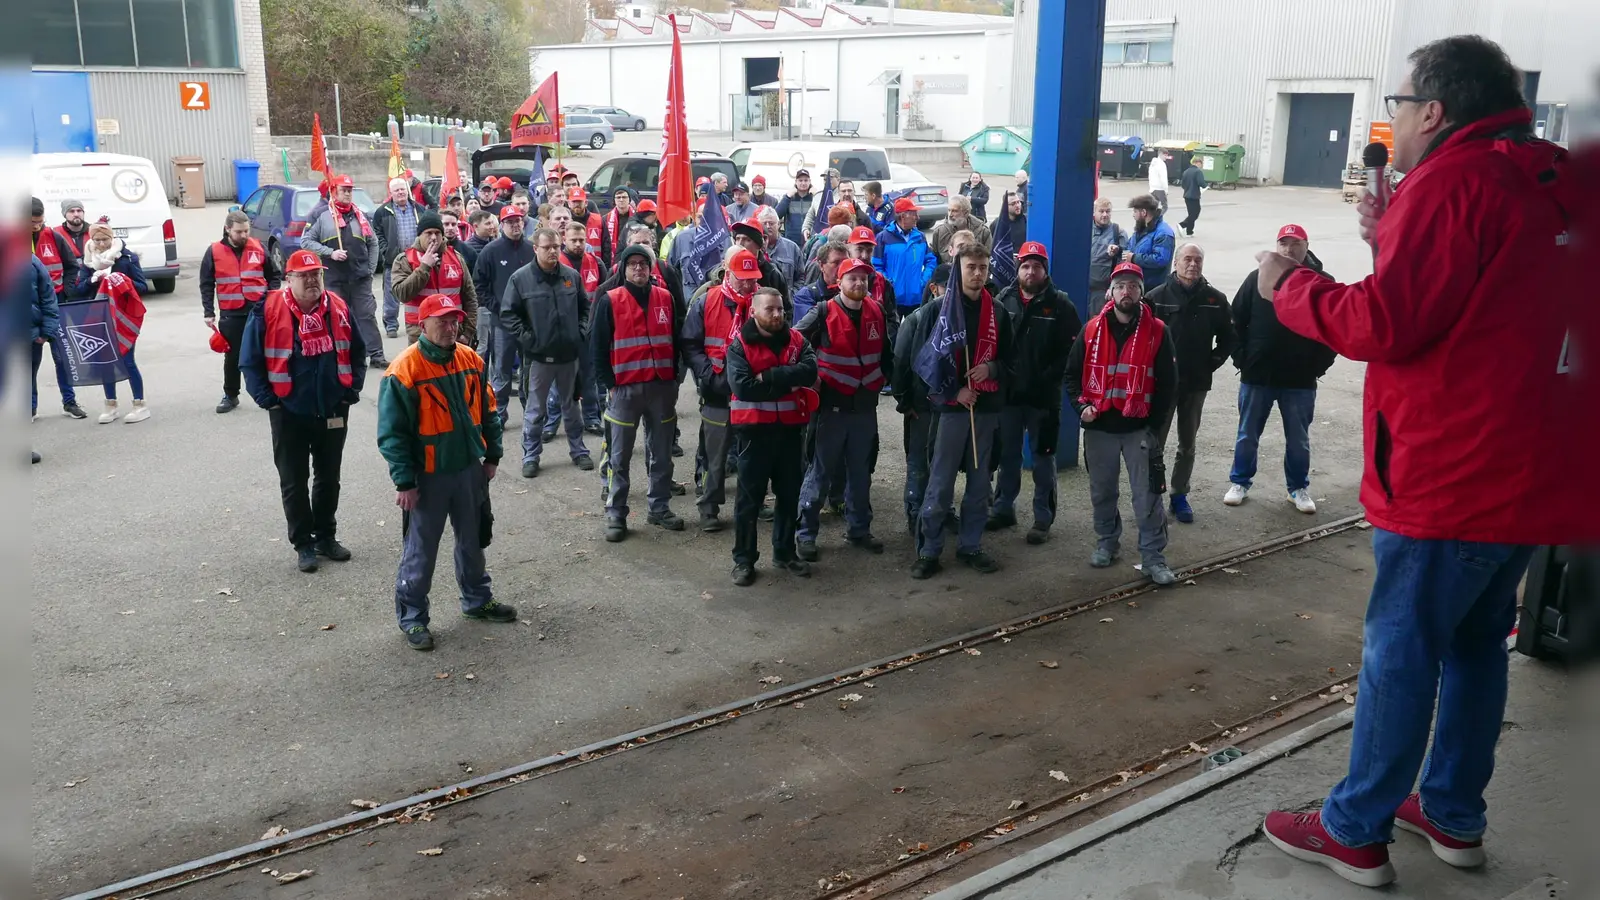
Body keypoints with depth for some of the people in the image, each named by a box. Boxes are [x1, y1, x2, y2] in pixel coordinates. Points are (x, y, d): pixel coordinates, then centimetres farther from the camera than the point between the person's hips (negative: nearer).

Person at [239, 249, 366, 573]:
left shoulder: (338, 309, 0)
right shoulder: (267, 311, -11)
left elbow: (356, 352, 11)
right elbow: (250, 361, -6)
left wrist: (353, 389, 2)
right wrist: (267, 399, -11)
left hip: (333, 412, 3)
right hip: (290, 414, -3)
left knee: (329, 477, 15)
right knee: (294, 482, 7)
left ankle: (326, 536, 29)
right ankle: (303, 544, 19)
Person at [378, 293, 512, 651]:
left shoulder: (471, 360, 1)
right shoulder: (404, 371, -17)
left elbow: (487, 411, 13)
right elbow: (392, 432, -16)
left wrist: (492, 455, 11)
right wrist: (404, 482, -17)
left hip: (470, 470, 6)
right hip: (427, 477, -6)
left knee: (473, 540, 20)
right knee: (421, 550, 4)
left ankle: (477, 599, 38)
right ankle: (412, 617, 17)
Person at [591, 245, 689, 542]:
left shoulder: (666, 298, 7)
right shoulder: (609, 302, -3)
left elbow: (677, 340, 13)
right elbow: (597, 347, -2)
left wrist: (674, 378, 8)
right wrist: (609, 384, -7)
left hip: (662, 387, 3)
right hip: (625, 389, -3)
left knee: (662, 453, 11)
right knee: (619, 456, 2)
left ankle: (660, 507, 23)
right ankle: (616, 514, 10)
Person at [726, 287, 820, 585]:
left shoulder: (796, 340, 4)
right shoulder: (740, 344, -6)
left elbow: (810, 371, -14)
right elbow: (742, 386, -21)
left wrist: (769, 376, -21)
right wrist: (787, 384, -14)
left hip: (789, 428, 4)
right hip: (753, 430, -4)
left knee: (789, 494, 14)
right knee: (749, 496, 4)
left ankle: (785, 552, 29)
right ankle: (744, 559, 14)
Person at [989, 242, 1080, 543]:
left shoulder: (1060, 304, -4)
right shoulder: (1003, 300, 4)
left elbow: (1073, 349, -8)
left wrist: (1050, 378, -15)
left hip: (1044, 396, -3)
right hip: (1008, 392, 3)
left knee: (1043, 456, 5)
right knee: (1007, 454, 14)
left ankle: (1043, 518, 13)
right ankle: (1004, 508, 27)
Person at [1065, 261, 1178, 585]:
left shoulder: (1157, 331, -1)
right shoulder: (1092, 330, 2)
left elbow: (1168, 381, 2)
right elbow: (1072, 373, 7)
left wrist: (1154, 418, -5)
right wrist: (1081, 406, -8)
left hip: (1139, 427, -2)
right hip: (1099, 427, 2)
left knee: (1147, 495, -1)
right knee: (1102, 492, 13)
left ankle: (1154, 558, 5)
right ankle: (1106, 543, 31)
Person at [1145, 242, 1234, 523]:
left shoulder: (1215, 300, 0)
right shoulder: (1158, 297, -8)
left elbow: (1228, 338, 8)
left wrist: (1211, 364, -1)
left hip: (1197, 384, 3)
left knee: (1187, 444, 12)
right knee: (1155, 442, 0)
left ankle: (1180, 495, 24)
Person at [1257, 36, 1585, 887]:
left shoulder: (1453, 181, -16)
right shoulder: (1539, 187, 14)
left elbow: (1385, 323, -21)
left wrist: (1289, 285, -7)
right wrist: (1392, 238, 18)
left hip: (1452, 471, -9)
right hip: (1522, 466, 9)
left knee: (1399, 650, 0)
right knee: (1474, 642, 17)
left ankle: (1356, 832, 10)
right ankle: (1453, 815, 28)